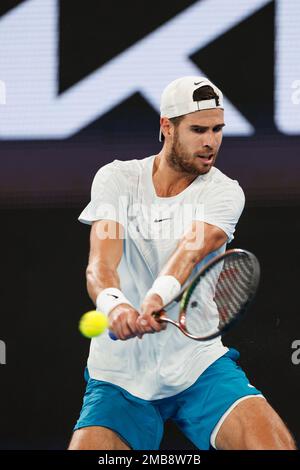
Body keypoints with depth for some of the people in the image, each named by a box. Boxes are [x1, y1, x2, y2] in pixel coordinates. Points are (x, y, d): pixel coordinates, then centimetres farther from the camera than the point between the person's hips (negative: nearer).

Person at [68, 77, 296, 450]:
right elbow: (101, 263, -15)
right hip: (118, 370, 1)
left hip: (198, 361, -1)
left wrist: (157, 297, -44)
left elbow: (191, 251, -22)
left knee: (275, 443, -24)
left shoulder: (225, 192, -2)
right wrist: (114, 304, -39)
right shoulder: (116, 179, 0)